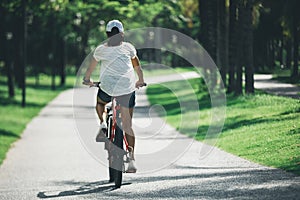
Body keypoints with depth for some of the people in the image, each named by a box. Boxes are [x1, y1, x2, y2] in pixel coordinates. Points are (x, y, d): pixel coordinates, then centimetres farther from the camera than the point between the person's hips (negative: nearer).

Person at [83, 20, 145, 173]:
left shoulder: (101, 49, 7)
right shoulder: (128, 47, 9)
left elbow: (91, 66, 23)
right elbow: (137, 66, 22)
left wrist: (87, 79, 41)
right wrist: (140, 81, 39)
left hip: (107, 87, 0)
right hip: (127, 88, 0)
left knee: (100, 102, 36)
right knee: (128, 125, 6)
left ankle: (103, 125, 12)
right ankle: (132, 159, -3)